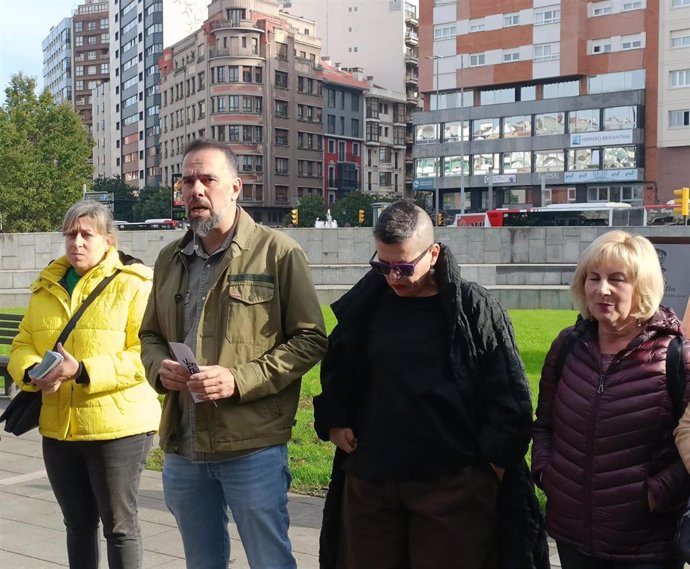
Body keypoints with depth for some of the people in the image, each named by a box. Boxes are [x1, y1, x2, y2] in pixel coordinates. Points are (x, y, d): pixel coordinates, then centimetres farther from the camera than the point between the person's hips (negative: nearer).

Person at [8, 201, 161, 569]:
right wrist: (32, 372, -12)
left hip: (118, 427, -6)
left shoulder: (134, 285, -9)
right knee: (78, 523, 19)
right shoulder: (46, 287, 11)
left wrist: (83, 371, -26)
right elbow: (22, 345, 12)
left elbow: (145, 354, -18)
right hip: (58, 427, 6)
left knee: (119, 526, 5)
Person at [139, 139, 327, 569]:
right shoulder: (170, 259, 11)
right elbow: (151, 335, 20)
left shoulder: (277, 252, -8)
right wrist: (159, 368, -3)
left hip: (252, 447, -6)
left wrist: (239, 379, -19)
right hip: (182, 448, 6)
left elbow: (311, 339, -9)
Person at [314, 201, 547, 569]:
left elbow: (510, 394, -5)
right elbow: (335, 370, 21)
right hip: (369, 480, 4)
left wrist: (494, 461, -7)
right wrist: (334, 422, 11)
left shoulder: (474, 308, -7)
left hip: (452, 484, -4)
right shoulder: (364, 306, 5)